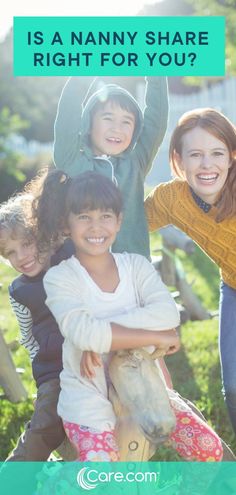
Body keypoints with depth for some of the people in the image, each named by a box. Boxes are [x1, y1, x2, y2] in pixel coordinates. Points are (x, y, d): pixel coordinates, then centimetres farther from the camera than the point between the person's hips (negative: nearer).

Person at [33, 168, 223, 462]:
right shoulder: (59, 278, -11)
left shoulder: (137, 265, -2)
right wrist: (155, 337, -24)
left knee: (209, 449, -4)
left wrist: (103, 334, -27)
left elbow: (168, 313, -19)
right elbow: (84, 333, -28)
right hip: (88, 394, -3)